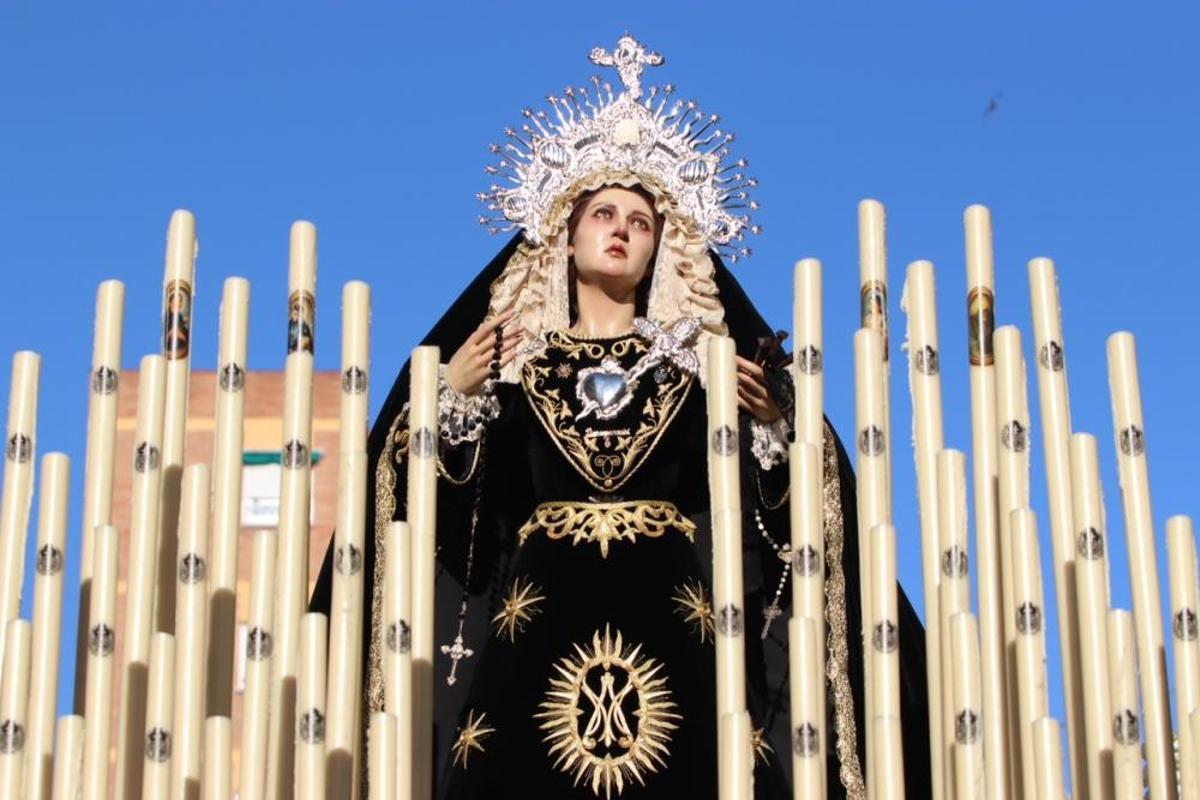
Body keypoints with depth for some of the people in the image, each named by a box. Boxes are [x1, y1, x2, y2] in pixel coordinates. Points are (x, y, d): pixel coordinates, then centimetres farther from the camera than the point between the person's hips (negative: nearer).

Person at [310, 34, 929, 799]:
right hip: (541, 628, 0)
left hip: (673, 628, 0)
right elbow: (440, 502, 5)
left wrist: (773, 426, -10)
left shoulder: (702, 362, 15)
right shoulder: (511, 361, 15)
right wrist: (451, 397, -8)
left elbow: (774, 506, 8)